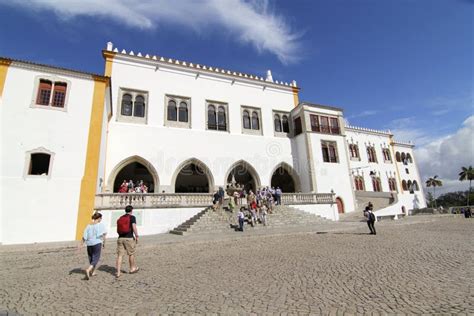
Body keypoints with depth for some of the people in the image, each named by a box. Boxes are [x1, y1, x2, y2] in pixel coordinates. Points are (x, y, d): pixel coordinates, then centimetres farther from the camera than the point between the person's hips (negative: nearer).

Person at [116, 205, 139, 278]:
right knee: (131, 254, 12)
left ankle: (118, 272, 2)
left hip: (120, 238, 5)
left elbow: (117, 230, 18)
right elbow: (134, 227, -16)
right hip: (129, 238, -5)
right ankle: (132, 268, 27)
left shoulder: (120, 218, 14)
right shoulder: (132, 217, -5)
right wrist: (137, 236, -10)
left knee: (119, 255, 5)